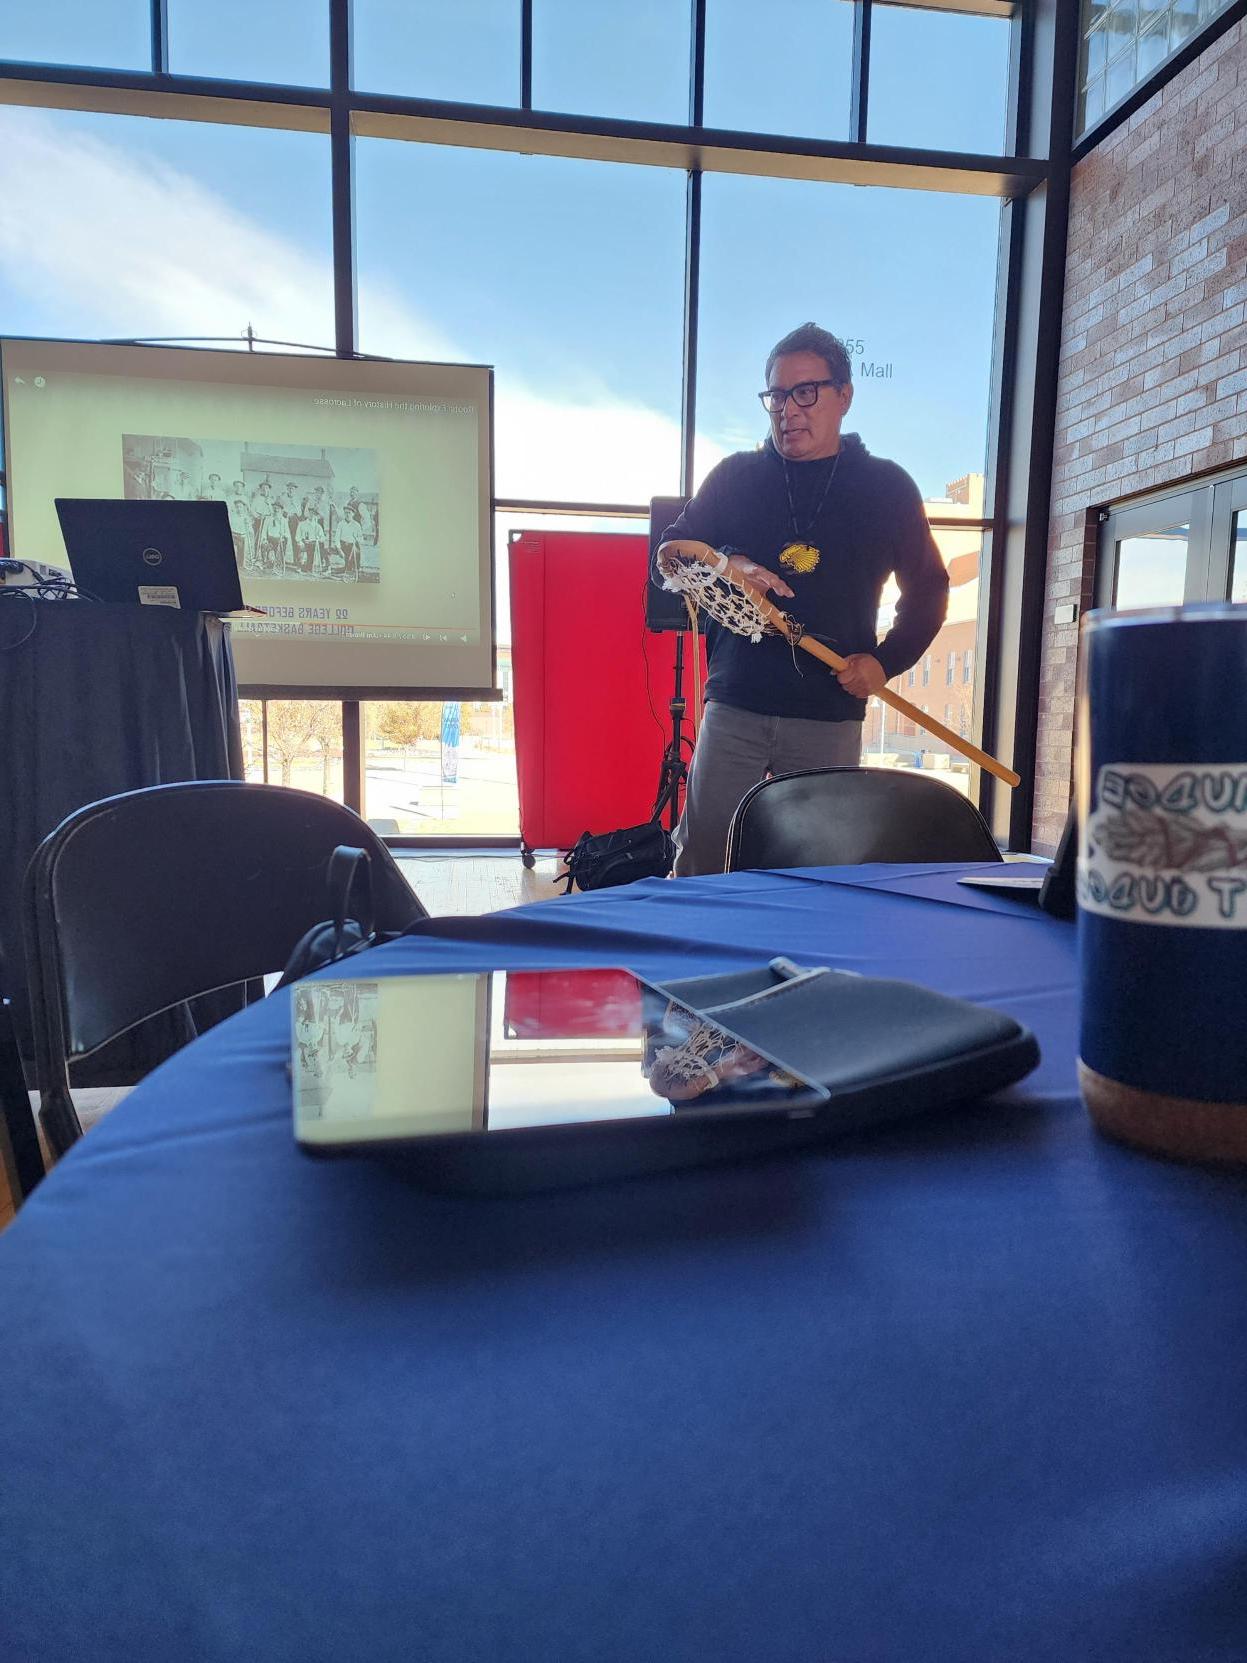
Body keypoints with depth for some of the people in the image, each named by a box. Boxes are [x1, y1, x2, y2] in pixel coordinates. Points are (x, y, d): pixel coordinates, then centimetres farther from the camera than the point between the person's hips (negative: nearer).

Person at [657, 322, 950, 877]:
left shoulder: (887, 487, 10)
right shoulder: (735, 476, 11)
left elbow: (928, 588, 15)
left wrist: (886, 660, -1)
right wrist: (726, 564, -10)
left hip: (831, 714, 0)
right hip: (734, 705, 0)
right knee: (699, 863, -2)